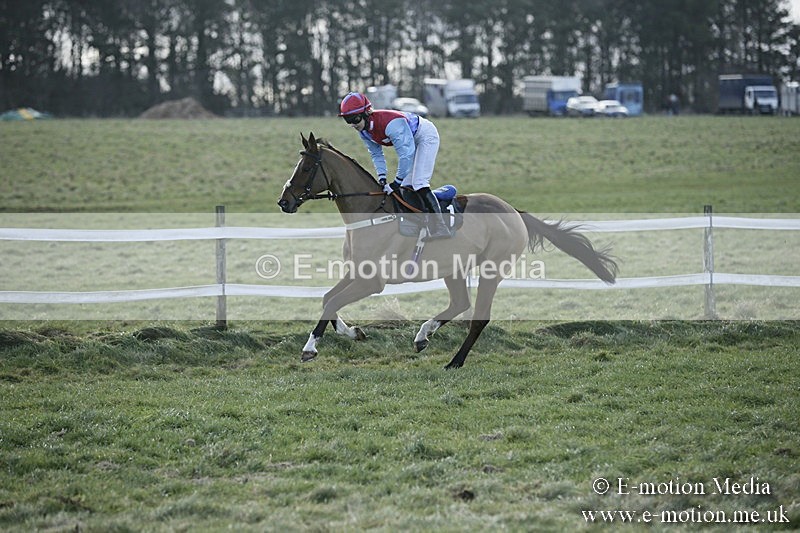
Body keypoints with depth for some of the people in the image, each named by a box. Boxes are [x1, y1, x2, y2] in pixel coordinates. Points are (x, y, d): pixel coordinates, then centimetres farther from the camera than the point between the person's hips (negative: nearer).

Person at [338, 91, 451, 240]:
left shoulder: (390, 123, -39)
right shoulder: (364, 130, -12)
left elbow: (406, 153, -38)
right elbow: (376, 154, 0)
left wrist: (397, 182, -33)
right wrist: (382, 177, -14)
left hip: (426, 135, -9)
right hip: (411, 140, 9)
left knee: (419, 183, -19)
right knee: (406, 185, 6)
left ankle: (440, 228, -20)